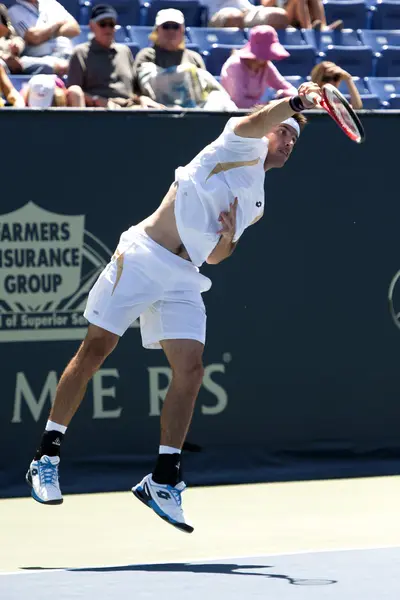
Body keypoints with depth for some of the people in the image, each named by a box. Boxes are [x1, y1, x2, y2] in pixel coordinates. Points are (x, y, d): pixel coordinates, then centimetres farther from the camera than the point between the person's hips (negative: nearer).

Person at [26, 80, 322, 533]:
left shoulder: (257, 204, 22)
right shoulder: (242, 144, 5)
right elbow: (258, 120, -19)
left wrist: (229, 237, 1)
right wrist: (295, 102, -33)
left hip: (183, 280, 6)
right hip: (142, 257, -6)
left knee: (190, 369, -9)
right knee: (94, 351, -5)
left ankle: (163, 480, -4)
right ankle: (46, 457, 5)